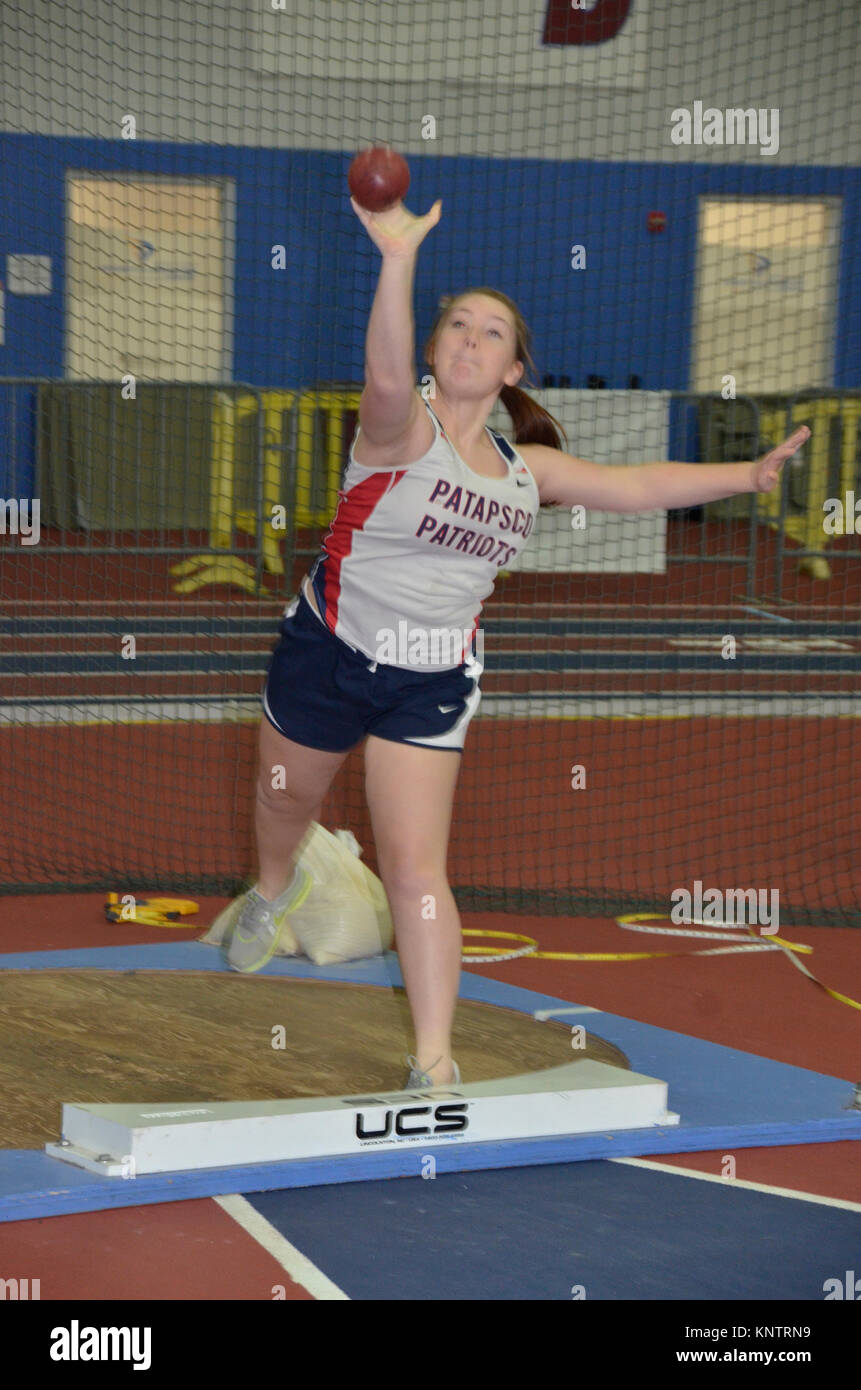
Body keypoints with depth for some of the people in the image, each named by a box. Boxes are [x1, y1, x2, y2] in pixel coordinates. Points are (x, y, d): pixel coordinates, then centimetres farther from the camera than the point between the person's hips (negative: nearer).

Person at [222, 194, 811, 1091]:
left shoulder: (526, 468, 3)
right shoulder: (401, 432, -15)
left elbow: (634, 486, 10)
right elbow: (387, 378, -38)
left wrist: (746, 474, 4)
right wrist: (399, 260, -55)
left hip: (432, 684, 2)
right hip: (326, 652, -2)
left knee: (415, 866, -6)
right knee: (287, 800, 21)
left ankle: (434, 1060, -3)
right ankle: (273, 890, 58)